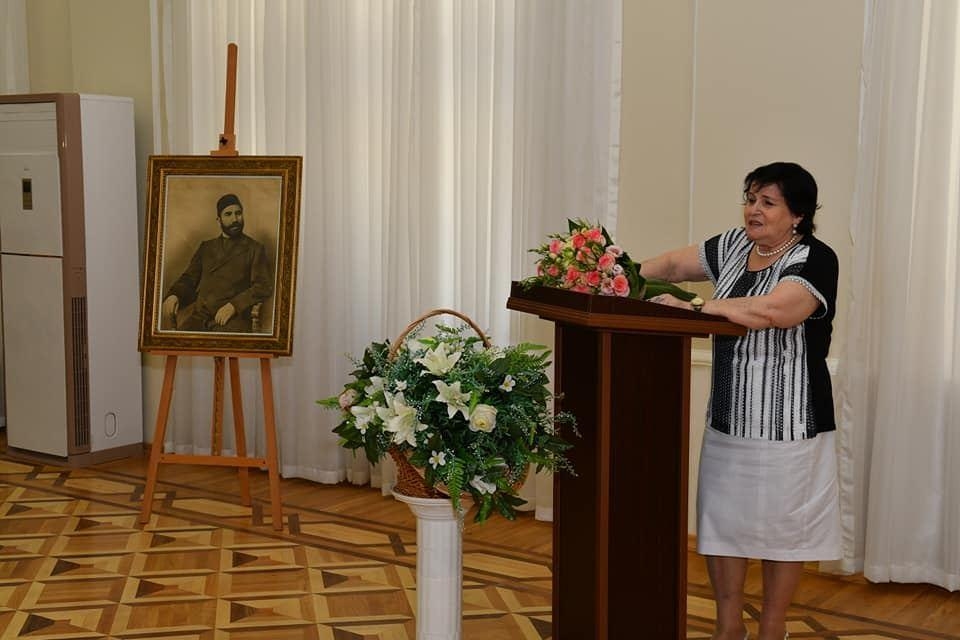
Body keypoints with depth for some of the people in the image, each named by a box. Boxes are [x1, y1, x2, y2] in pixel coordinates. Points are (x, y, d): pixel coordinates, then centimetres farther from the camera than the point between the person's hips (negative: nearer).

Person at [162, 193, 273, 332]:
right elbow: (189, 279, 21)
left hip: (233, 317, -3)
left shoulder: (255, 249, 11)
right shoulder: (206, 247, 24)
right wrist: (173, 295, -2)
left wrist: (234, 306, -14)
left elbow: (264, 286, 1)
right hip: (200, 315, 3)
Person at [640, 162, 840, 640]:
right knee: (719, 518, 10)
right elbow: (674, 264, 14)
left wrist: (692, 306, -26)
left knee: (779, 525, 7)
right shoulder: (734, 246, 8)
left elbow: (771, 311, -30)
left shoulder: (814, 260, -13)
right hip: (727, 417, 7)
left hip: (787, 422, -6)